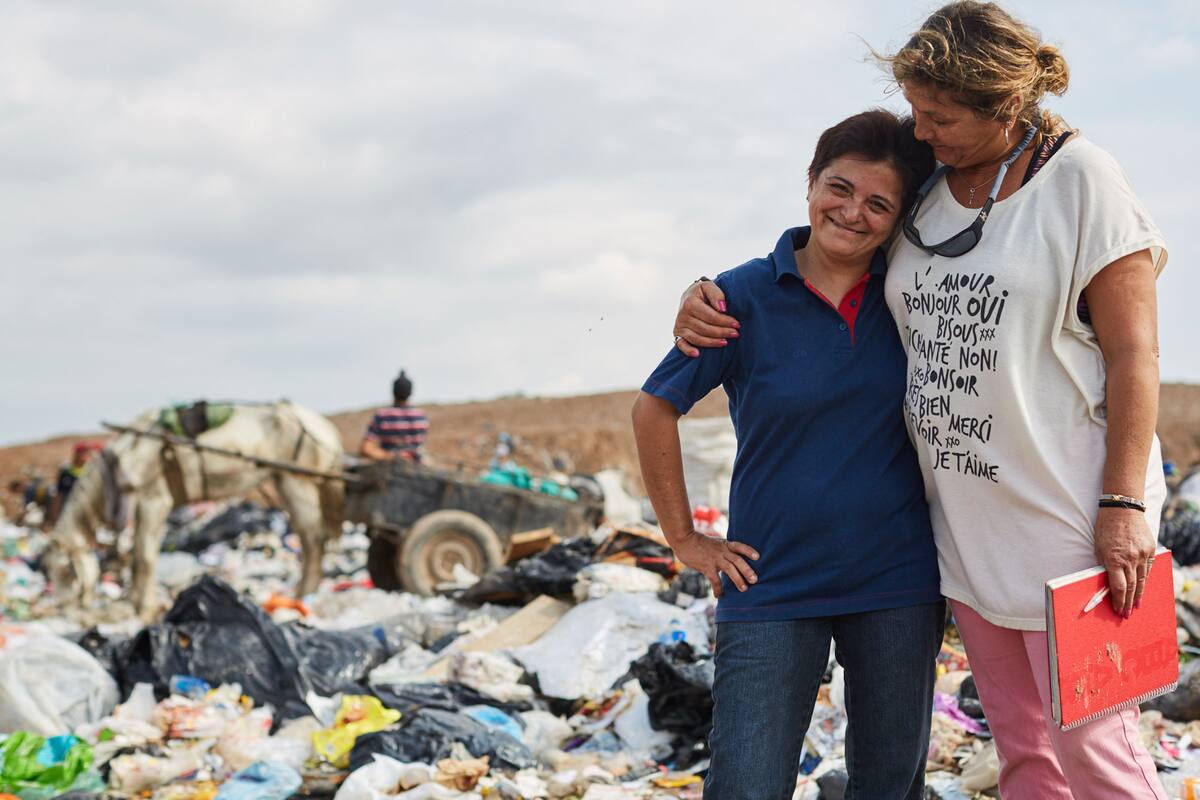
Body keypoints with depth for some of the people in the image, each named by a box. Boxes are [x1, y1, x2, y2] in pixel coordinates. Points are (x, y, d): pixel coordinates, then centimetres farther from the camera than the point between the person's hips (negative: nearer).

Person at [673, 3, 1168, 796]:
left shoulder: (1081, 180, -8)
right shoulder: (921, 195, 8)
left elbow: (1133, 353, -10)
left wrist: (1124, 504, -16)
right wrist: (709, 296, 6)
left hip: (1064, 518, -6)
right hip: (965, 520, 6)